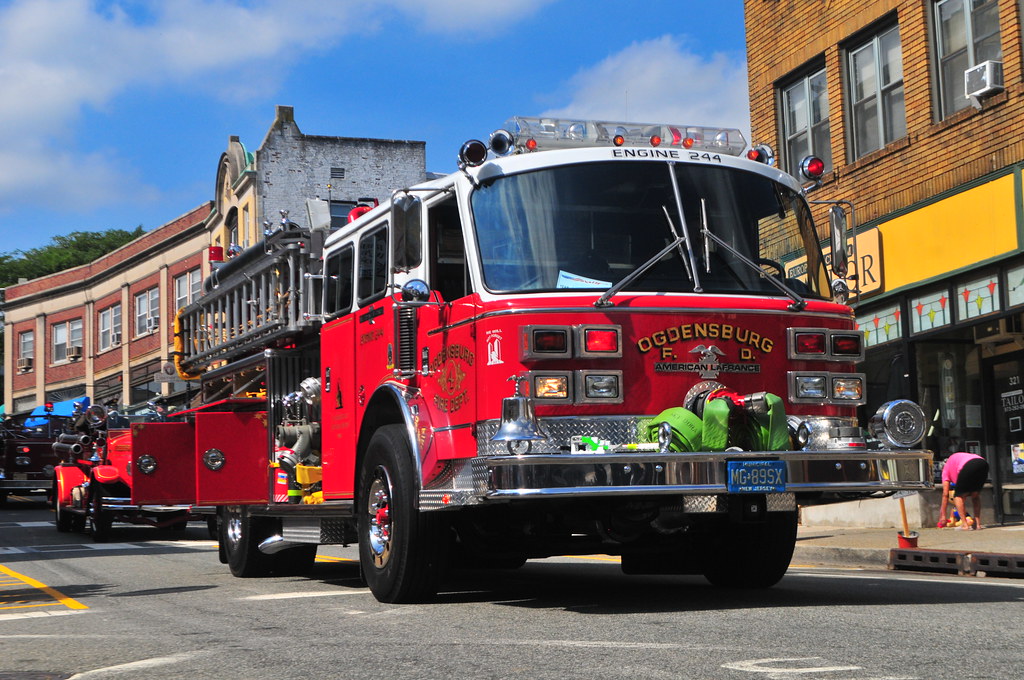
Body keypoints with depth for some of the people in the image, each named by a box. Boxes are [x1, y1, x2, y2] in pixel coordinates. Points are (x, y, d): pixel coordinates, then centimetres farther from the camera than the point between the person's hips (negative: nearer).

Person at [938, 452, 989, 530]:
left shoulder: (946, 468, 29)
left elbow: (945, 494, 23)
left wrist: (943, 515, 26)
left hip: (969, 466, -6)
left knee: (958, 495, 12)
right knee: (975, 495, 25)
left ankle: (965, 524, 0)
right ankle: (977, 523, 17)